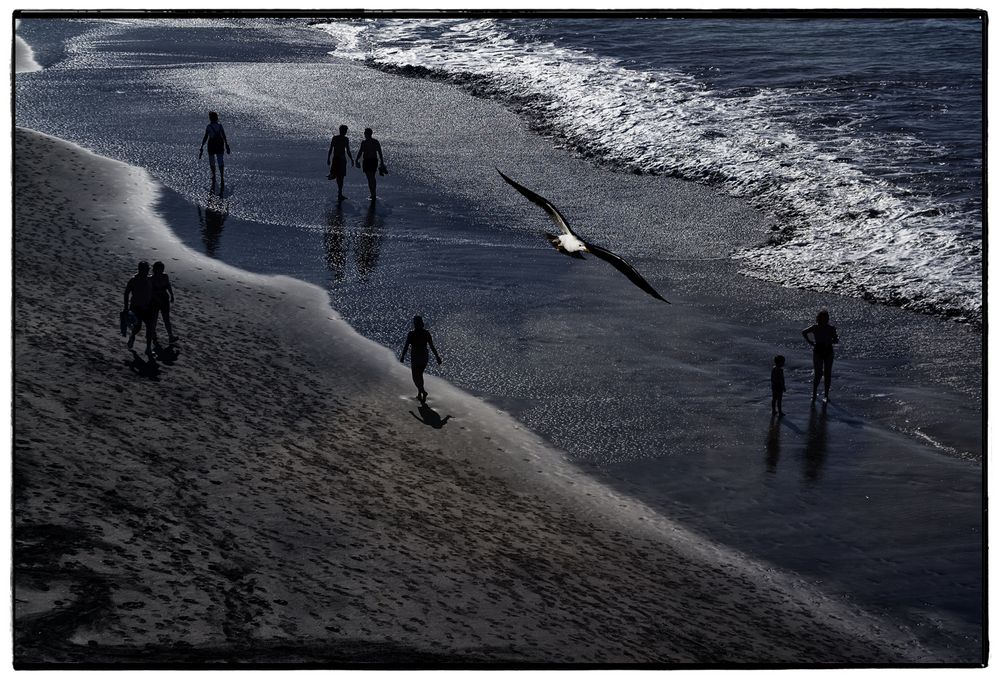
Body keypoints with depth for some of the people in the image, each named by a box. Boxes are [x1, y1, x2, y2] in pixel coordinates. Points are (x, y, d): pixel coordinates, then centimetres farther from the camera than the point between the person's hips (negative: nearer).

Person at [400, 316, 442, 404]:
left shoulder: (411, 334, -12)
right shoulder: (426, 333, -3)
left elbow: (406, 346, -10)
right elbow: (432, 347, -4)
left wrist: (402, 356, 2)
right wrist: (437, 357, 1)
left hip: (415, 358, -4)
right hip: (424, 357, 4)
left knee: (416, 377, 3)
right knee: (420, 375, 23)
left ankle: (423, 392, -20)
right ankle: (419, 395, 26)